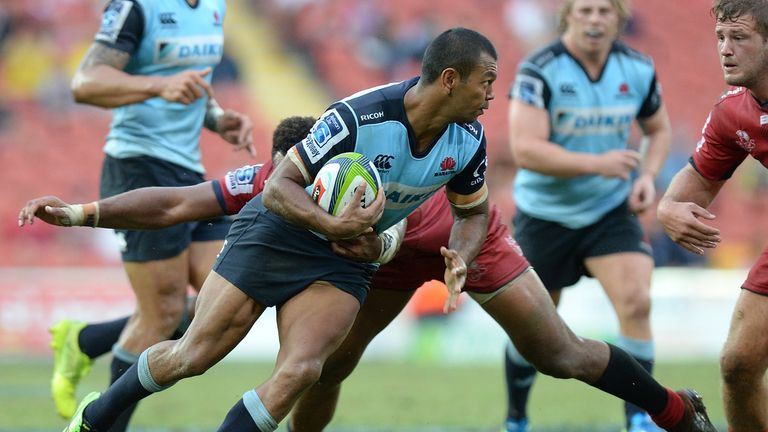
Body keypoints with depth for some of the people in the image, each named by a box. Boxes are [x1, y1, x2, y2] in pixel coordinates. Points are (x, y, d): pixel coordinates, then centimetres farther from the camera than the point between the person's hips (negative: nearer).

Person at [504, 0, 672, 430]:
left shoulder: (638, 69, -4)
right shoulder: (538, 71, -17)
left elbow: (659, 128, 15)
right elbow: (525, 150, -25)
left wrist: (648, 176, -4)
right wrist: (598, 164, -32)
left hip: (612, 210, 2)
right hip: (545, 214, -2)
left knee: (636, 302, -20)